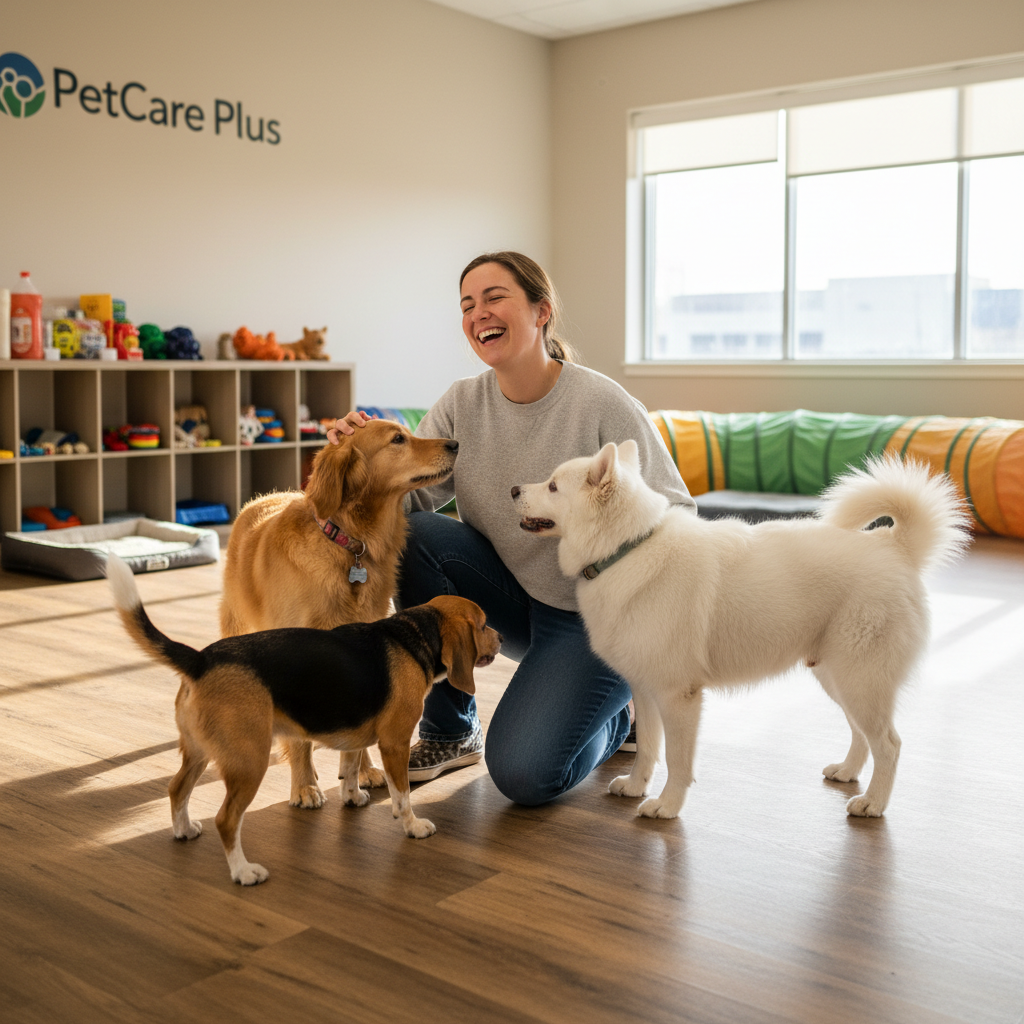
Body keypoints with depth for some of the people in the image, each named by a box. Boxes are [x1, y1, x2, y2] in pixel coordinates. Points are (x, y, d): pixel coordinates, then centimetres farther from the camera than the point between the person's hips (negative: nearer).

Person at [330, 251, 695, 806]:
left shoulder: (603, 404, -18)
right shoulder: (462, 404, -4)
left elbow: (675, 512, -14)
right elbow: (410, 498, -10)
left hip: (593, 614, -5)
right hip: (512, 597, 5)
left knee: (523, 773, -20)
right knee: (408, 535, -21)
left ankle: (612, 717, 18)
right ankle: (450, 731, -3)